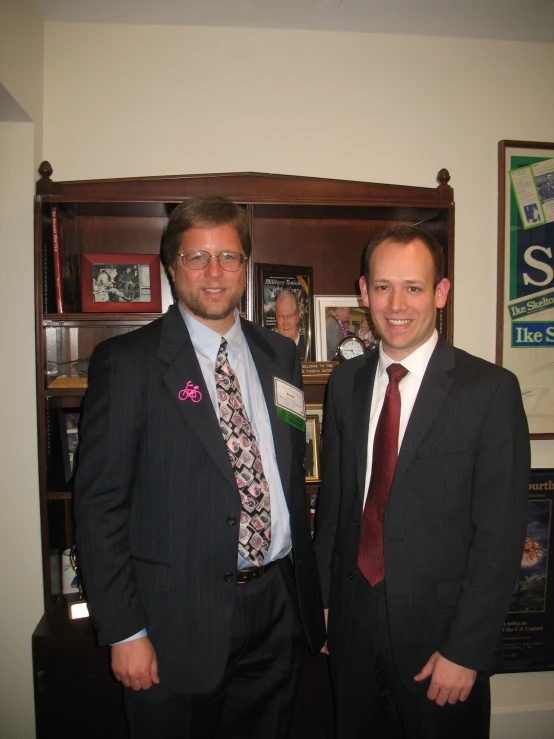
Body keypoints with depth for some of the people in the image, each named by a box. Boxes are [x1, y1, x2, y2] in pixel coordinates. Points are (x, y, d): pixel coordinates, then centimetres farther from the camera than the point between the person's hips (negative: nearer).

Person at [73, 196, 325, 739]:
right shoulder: (126, 362, -10)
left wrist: (309, 590, 10)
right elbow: (98, 505, -10)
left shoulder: (280, 355, 5)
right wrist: (124, 632, -11)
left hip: (279, 609, 5)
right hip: (178, 619, -4)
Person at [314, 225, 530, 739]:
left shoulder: (491, 389, -14)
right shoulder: (345, 382, 1)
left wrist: (466, 650, -12)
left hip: (439, 631, -4)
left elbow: (501, 533, -13)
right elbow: (332, 496, 6)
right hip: (351, 623, 4)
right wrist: (322, 598, 7)